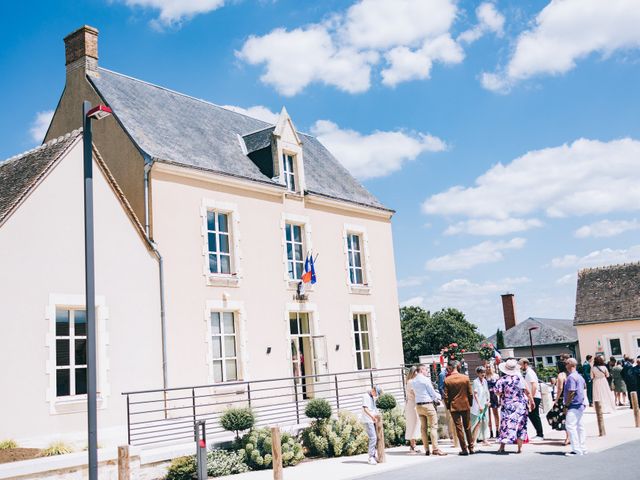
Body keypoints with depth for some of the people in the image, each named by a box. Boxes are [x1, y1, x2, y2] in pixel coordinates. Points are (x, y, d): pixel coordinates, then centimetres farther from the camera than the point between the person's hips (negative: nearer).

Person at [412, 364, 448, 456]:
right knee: (433, 426, -4)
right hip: (428, 404, -7)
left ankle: (426, 450, 9)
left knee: (423, 427, 9)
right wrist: (439, 396, 13)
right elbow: (432, 392, -8)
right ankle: (435, 449, -8)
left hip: (418, 405, 7)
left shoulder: (413, 381, 10)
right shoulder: (425, 379, -11)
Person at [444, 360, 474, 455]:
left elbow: (446, 395, -7)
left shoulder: (447, 380, -10)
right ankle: (471, 448, 16)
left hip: (454, 407, -2)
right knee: (468, 427, 13)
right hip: (466, 406, 2)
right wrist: (470, 404, 12)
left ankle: (464, 449, 4)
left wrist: (448, 407, 5)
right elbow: (470, 393, 0)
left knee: (459, 428, 4)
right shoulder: (465, 378, -4)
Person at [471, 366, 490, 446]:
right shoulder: (476, 382, -11)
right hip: (478, 405, -7)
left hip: (485, 404, 7)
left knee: (485, 421, 9)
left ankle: (484, 440, 15)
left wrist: (488, 401, 7)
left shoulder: (485, 381, 10)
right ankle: (474, 440, -7)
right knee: (478, 422, -11)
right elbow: (475, 394, -14)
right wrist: (479, 405, -17)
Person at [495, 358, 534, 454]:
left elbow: (498, 393, -10)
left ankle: (502, 447, 1)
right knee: (520, 425, 9)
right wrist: (531, 401, 8)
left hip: (507, 407, -1)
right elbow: (527, 392, -4)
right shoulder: (520, 378, -6)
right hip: (521, 406, 1)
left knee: (506, 425, 3)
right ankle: (520, 447, 8)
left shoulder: (502, 380, -11)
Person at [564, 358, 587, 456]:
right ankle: (582, 448, 19)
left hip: (573, 405, -10)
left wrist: (566, 405, -17)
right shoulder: (580, 376, 13)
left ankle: (576, 450, -12)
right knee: (580, 426, 14)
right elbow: (585, 386, 27)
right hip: (580, 405, 10)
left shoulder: (571, 377, -17)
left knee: (571, 426, -10)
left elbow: (571, 392, -21)